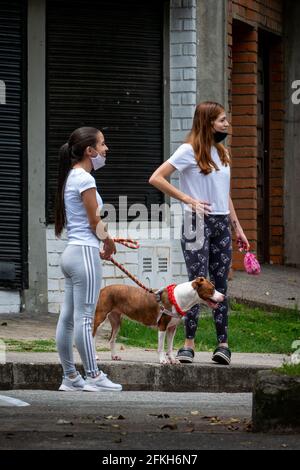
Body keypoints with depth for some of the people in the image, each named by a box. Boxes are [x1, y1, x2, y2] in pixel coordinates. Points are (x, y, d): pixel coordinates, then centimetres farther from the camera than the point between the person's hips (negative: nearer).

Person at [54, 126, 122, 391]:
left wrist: (101, 245, 12)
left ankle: (70, 377, 13)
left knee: (68, 318, 9)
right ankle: (93, 376, -4)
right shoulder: (85, 179, -12)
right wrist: (109, 243, 6)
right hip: (85, 252, -10)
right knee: (85, 318, -7)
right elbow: (95, 222, -11)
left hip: (72, 251, 10)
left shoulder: (70, 177, 16)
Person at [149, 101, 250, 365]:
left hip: (221, 224, 6)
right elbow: (156, 178, -12)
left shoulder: (222, 152, 15)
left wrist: (236, 225, 16)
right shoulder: (190, 151, -7)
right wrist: (188, 199, -13)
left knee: (220, 284, 4)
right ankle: (189, 343, -3)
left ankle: (223, 343, 6)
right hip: (198, 223, -6)